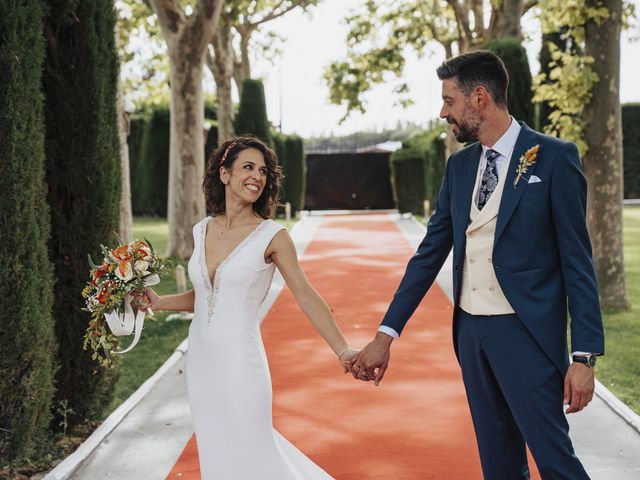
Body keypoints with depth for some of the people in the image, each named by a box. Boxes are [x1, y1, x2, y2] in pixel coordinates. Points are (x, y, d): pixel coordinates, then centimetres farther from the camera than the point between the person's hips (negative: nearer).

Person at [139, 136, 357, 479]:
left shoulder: (272, 236, -8)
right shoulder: (202, 231, 6)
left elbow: (306, 296, -10)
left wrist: (342, 351, -16)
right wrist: (158, 302, 4)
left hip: (239, 360, -5)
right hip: (201, 358, 5)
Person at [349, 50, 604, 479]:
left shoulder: (553, 158, -8)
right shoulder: (459, 165, 10)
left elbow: (577, 261, -9)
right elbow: (430, 252, 10)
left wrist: (584, 356, -13)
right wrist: (386, 334, 6)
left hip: (526, 332, -6)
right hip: (471, 331, 6)